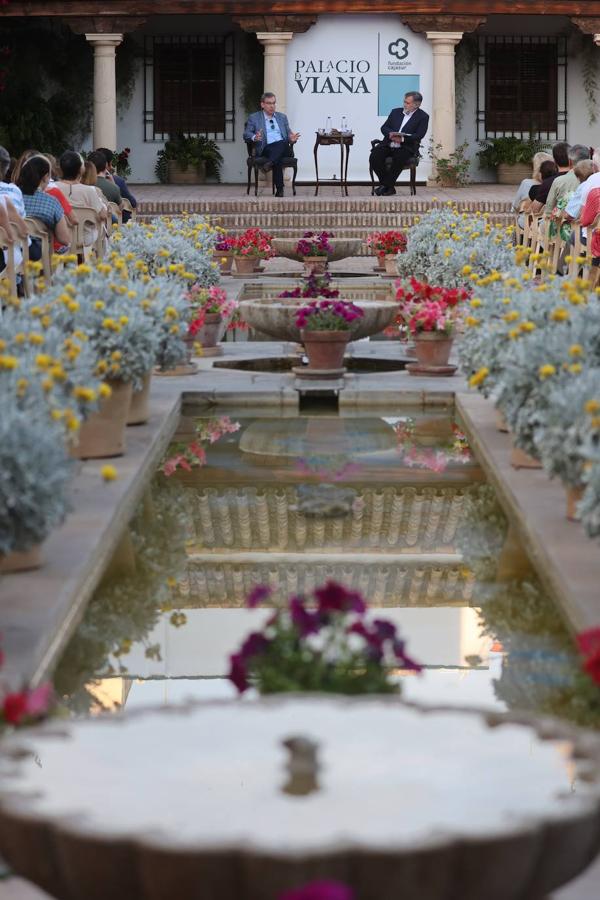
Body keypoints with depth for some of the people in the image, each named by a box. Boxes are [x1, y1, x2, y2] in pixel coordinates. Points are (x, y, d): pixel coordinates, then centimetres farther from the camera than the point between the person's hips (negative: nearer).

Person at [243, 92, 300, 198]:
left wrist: (292, 139, -5)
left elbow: (289, 134, 22)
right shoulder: (254, 118, 16)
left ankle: (269, 163, -56)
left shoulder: (282, 117, 26)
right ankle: (279, 189, -44)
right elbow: (246, 134, 5)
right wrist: (254, 137, -20)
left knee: (282, 143, -38)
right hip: (266, 148, -2)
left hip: (283, 148, 2)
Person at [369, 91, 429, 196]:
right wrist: (390, 134, -12)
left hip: (406, 147, -4)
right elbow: (384, 127, 12)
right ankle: (389, 187, -13)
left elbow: (419, 135, -9)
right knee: (374, 157, -23)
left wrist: (402, 138, -23)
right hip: (388, 144, 5)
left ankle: (386, 186, -22)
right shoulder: (396, 112, 19)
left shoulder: (423, 117, 4)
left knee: (399, 159, -37)